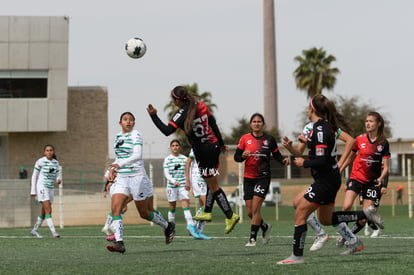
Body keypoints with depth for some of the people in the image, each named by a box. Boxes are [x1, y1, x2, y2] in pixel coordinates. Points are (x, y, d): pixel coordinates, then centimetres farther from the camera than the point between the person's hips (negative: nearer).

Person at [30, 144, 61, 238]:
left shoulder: (56, 162, 9)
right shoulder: (40, 162, -6)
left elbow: (57, 176, 14)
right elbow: (34, 176, -2)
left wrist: (58, 180, -11)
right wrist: (33, 191, -4)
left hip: (51, 188, 6)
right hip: (41, 187, -6)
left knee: (44, 212, 10)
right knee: (48, 210, -17)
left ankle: (35, 230, 25)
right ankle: (53, 232, -23)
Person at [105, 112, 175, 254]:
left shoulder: (136, 135, -9)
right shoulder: (118, 137, 13)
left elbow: (137, 155, -22)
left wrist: (120, 164, -34)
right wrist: (112, 169, 10)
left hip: (137, 177, -6)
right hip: (121, 178, 6)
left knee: (144, 213, 4)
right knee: (115, 208, -14)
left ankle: (168, 226, 30)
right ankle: (119, 243, -19)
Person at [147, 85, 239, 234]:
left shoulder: (182, 113, -18)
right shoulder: (200, 105, 3)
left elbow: (167, 131, -22)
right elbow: (213, 123, 9)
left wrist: (153, 116, -15)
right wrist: (221, 143, 18)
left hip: (203, 152, -8)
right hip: (214, 146, 8)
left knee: (213, 185, 0)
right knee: (211, 182, 18)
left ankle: (230, 216, 0)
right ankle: (207, 212, 30)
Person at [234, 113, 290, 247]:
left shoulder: (269, 139, 1)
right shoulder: (245, 139, 3)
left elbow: (277, 155, 8)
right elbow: (236, 156, 2)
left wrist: (284, 160, -12)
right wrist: (243, 156, -19)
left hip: (263, 177, -3)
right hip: (248, 178, 3)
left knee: (255, 208, -14)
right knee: (250, 212, 5)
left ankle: (252, 238, -8)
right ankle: (265, 227, 33)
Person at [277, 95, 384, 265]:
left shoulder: (319, 130, -21)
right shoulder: (327, 126, 9)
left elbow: (322, 160, -26)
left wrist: (304, 163, -12)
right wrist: (309, 142, 23)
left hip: (325, 180, -10)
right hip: (331, 179, 10)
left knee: (300, 214, -6)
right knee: (326, 219, 20)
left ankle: (297, 256, -4)